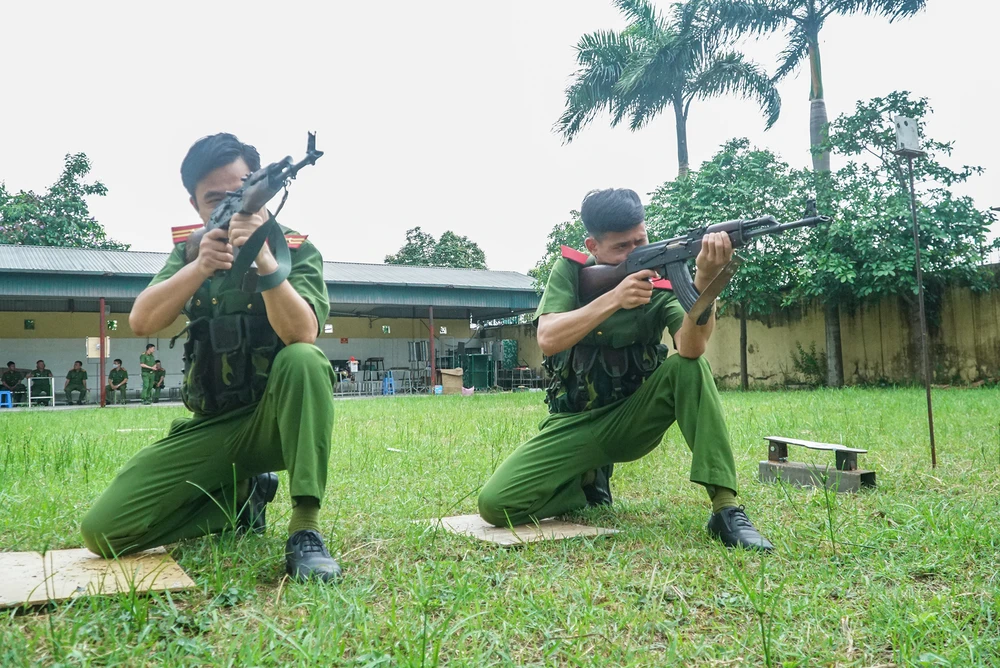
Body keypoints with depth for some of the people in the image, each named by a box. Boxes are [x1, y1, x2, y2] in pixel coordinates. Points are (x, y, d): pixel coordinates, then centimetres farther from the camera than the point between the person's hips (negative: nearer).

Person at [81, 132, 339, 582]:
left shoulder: (297, 251, -5)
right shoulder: (190, 251, 6)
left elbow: (302, 335, -24)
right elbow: (140, 323, -10)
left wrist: (264, 258, -38)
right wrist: (200, 267, -26)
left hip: (278, 419, -3)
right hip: (210, 427, 3)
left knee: (305, 360, -37)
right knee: (103, 531, -11)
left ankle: (305, 530, -30)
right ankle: (242, 494, 8)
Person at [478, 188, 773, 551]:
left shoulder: (662, 284, -8)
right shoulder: (570, 271, -5)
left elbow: (691, 348, -28)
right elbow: (548, 339, -21)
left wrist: (704, 279, -44)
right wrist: (614, 298, -32)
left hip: (634, 418, 0)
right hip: (575, 423, 0)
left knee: (690, 367, -29)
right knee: (494, 503, -19)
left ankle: (726, 509, -25)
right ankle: (588, 481, 10)